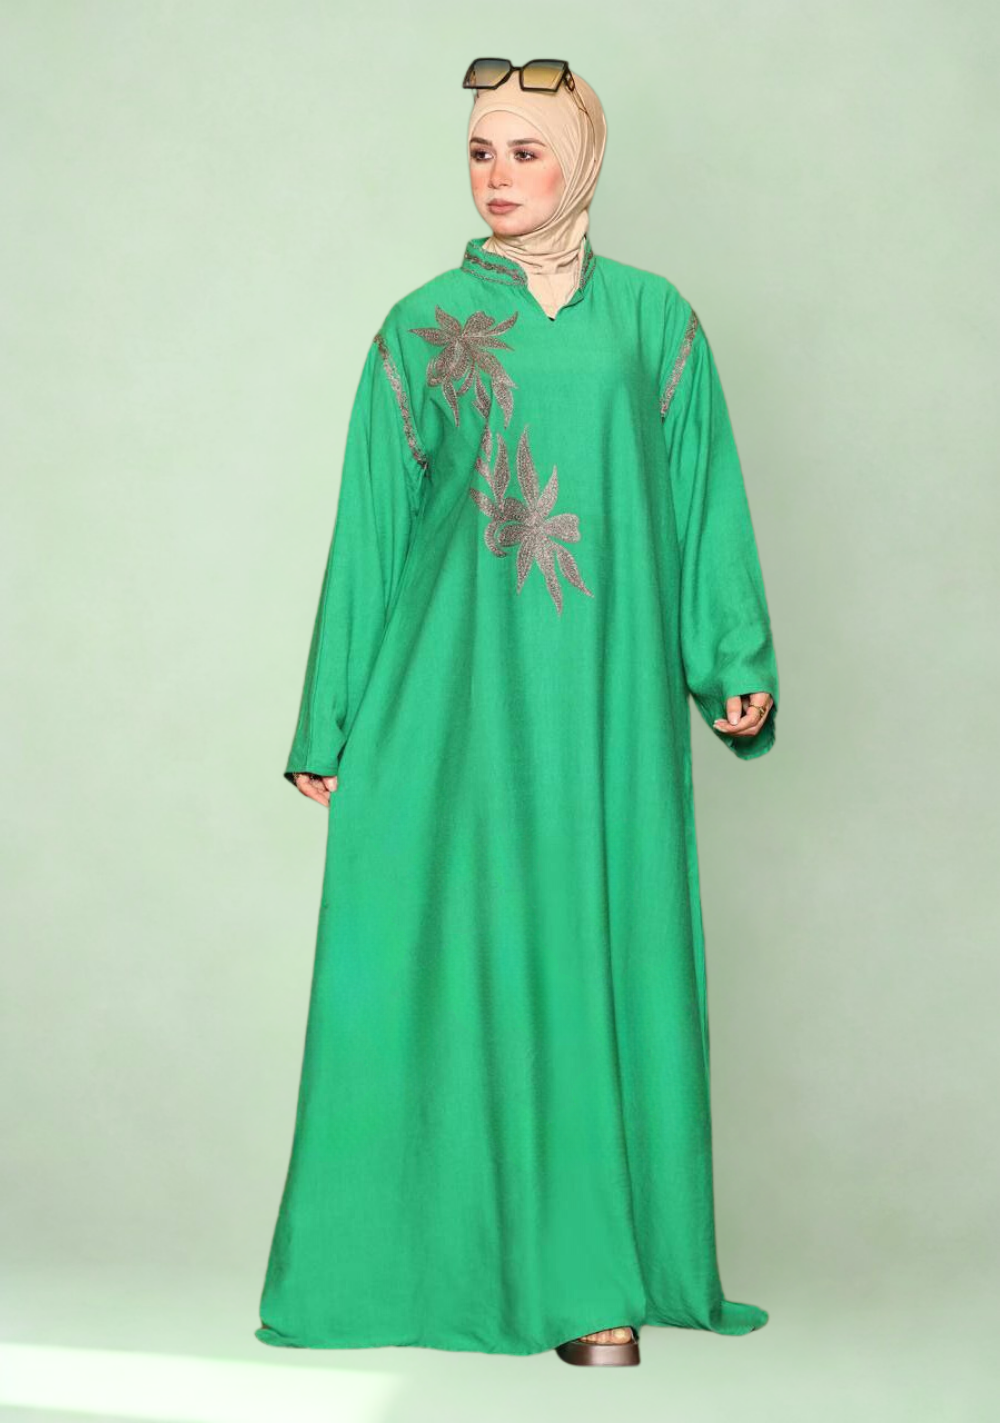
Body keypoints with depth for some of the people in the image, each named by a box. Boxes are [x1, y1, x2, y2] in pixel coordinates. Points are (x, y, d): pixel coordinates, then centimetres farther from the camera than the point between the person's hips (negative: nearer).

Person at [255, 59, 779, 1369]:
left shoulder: (655, 320, 9)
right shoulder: (421, 327, 8)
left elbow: (706, 503, 8)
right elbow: (369, 523, 7)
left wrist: (738, 663, -3)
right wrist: (331, 723, 5)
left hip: (603, 698, 0)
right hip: (450, 695, 0)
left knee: (600, 958, 0)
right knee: (445, 956, 0)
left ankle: (598, 1273, 9)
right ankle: (436, 1252, 12)